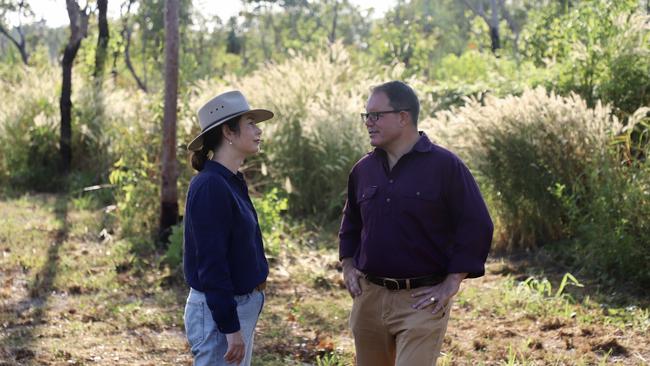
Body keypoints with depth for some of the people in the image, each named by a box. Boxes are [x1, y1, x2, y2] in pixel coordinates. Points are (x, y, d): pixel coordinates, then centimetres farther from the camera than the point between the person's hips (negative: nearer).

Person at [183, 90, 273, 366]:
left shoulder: (233, 183, 10)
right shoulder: (210, 186, -18)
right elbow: (211, 265, -21)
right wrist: (231, 328, -21)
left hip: (242, 307, 9)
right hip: (218, 311, -9)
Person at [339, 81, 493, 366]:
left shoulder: (445, 166, -9)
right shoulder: (363, 169, 9)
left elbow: (477, 226, -9)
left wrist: (452, 284, -12)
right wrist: (348, 266, 11)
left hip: (422, 300, -6)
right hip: (369, 296, 6)